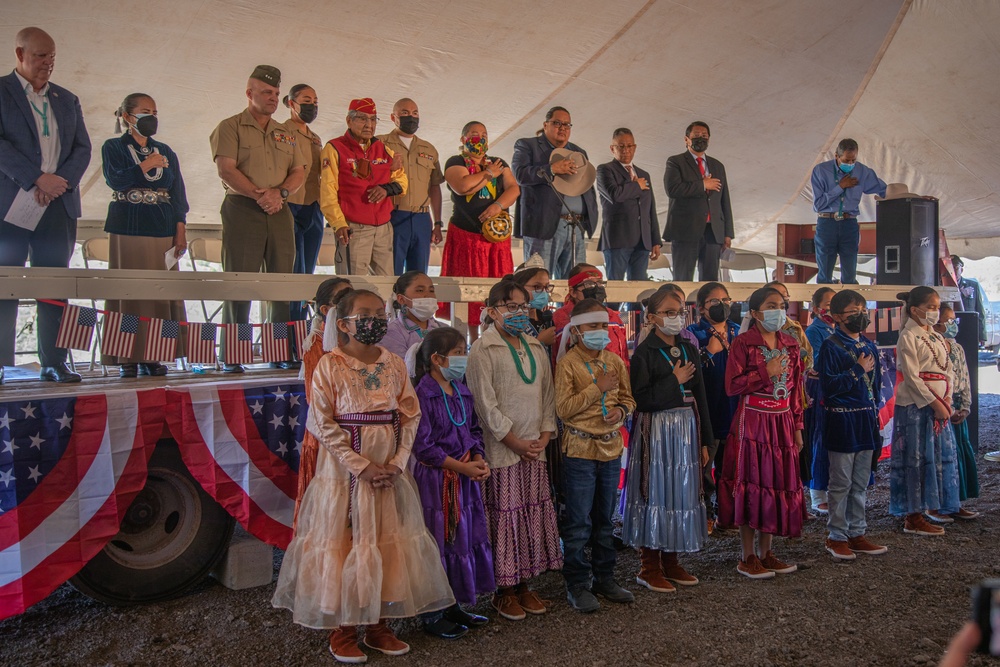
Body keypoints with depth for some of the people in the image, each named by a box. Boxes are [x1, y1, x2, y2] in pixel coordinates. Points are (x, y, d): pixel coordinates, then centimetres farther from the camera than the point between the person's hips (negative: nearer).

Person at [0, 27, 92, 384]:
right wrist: (36, 180, -16)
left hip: (58, 205, 4)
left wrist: (60, 180, -7)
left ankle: (54, 364, 5)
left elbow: (83, 148, 10)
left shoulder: (67, 100, 19)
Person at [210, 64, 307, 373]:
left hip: (280, 212, 5)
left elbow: (299, 171, 12)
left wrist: (280, 192, -8)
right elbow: (226, 169, -6)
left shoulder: (286, 133, 21)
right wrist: (258, 195, -15)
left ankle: (283, 353, 6)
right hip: (242, 209, -4)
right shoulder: (230, 127, 6)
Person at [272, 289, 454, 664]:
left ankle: (378, 625, 27)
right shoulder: (330, 365, -8)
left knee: (389, 543, 10)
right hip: (345, 470, -4)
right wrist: (362, 466, -16)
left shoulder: (394, 364, 4)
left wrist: (397, 462, -9)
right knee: (343, 543, 5)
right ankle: (342, 630, 21)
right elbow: (322, 424, -12)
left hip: (391, 469, 4)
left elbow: (410, 416, 3)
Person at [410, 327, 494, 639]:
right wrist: (462, 467, -16)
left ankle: (454, 605, 29)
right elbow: (423, 446, -18)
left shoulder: (462, 391, 9)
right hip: (435, 479, -7)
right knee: (439, 543, 2)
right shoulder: (421, 394, -15)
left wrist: (479, 459, -3)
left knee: (465, 538, 13)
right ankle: (432, 614, 18)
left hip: (465, 476, 8)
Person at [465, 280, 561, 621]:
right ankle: (504, 591, 16)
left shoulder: (535, 348, 13)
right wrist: (515, 442, -12)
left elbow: (547, 393, 14)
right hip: (502, 450, -6)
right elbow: (486, 404, -12)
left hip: (535, 448, 6)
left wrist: (545, 435, 1)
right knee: (505, 516, 1)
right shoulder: (483, 350, -8)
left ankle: (523, 584, 25)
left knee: (535, 512, 10)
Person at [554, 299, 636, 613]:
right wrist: (597, 388, -19)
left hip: (611, 448, 5)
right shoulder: (567, 363, -9)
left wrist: (622, 410, -6)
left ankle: (604, 578, 30)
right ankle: (577, 584, 15)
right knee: (578, 522, 1)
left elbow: (628, 398, 16)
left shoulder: (615, 361, 8)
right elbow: (563, 409, -15)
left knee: (605, 519, 16)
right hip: (579, 449, -5)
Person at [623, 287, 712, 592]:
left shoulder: (689, 350, 11)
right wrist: (674, 381, -11)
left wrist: (705, 440, 10)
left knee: (682, 492, 10)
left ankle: (670, 561, 24)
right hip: (655, 432, -6)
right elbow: (641, 399, -16)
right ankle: (649, 566, 13)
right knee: (655, 493, 0)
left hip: (686, 429, 6)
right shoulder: (645, 352, -8)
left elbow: (700, 397, 12)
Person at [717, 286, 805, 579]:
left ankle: (765, 553, 21)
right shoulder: (743, 343, -6)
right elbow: (732, 385, -13)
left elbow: (796, 389, 14)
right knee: (751, 485, -1)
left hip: (782, 422, 6)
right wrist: (767, 372, -15)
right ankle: (747, 558, 10)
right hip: (752, 421, -6)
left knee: (778, 484, 8)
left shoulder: (790, 344, 12)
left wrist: (797, 426, 11)